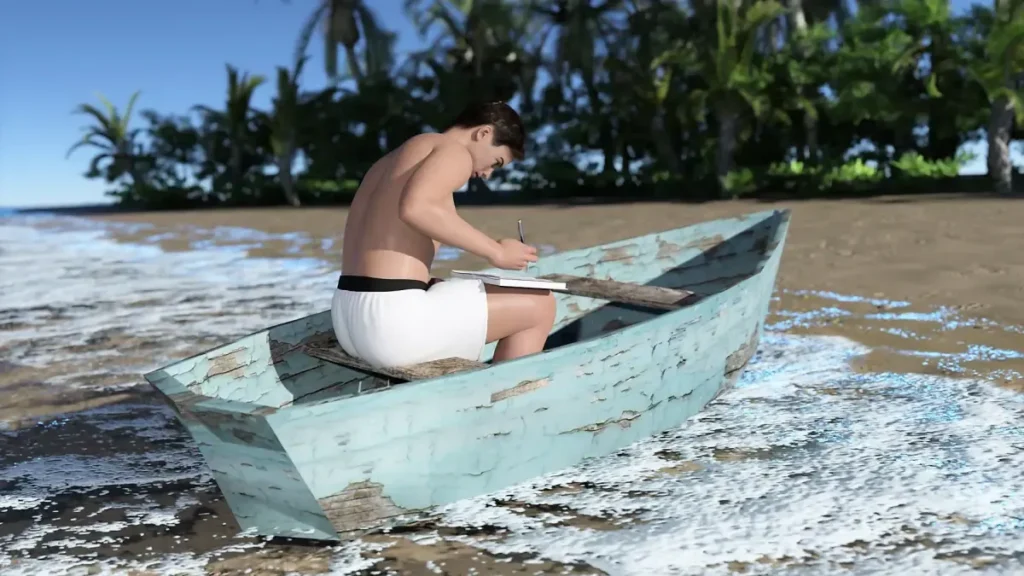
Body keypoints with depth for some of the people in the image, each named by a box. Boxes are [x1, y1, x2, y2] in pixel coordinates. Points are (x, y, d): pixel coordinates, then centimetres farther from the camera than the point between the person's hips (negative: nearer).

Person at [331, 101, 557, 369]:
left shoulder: (391, 161, 24)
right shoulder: (455, 153, -3)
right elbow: (414, 207, -25)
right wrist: (495, 251, -16)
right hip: (394, 321, -9)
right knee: (540, 305, 4)